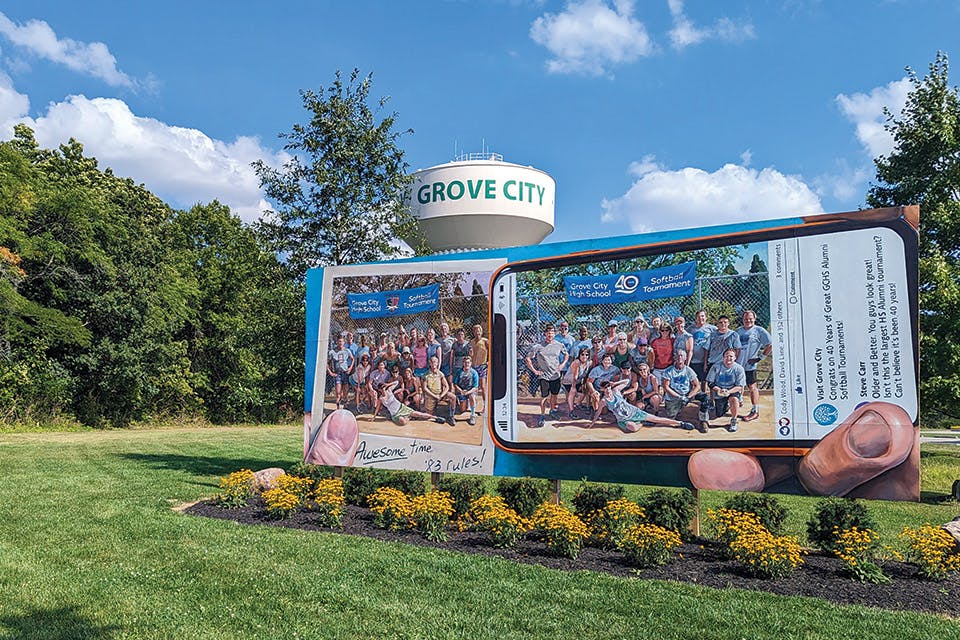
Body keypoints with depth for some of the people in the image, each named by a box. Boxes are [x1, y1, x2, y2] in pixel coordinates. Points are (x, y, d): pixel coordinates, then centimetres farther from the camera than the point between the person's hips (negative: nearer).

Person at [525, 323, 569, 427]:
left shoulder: (559, 345, 1)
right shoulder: (538, 346, -9)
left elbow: (566, 355, 19)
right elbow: (528, 358, -3)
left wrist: (563, 364, 5)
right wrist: (534, 370, -6)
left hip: (556, 375, 4)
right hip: (544, 375, -4)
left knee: (554, 394, 15)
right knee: (544, 396, -3)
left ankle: (552, 411, 35)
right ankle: (542, 416, 7)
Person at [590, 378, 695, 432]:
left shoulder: (615, 390, -8)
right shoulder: (604, 401, -12)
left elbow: (627, 381, 2)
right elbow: (598, 413, 0)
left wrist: (615, 383, -10)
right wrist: (591, 424, 3)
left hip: (633, 411, 1)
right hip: (623, 420, -1)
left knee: (656, 419, -3)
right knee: (633, 428, -36)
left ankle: (680, 424, 2)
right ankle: (641, 423, 0)